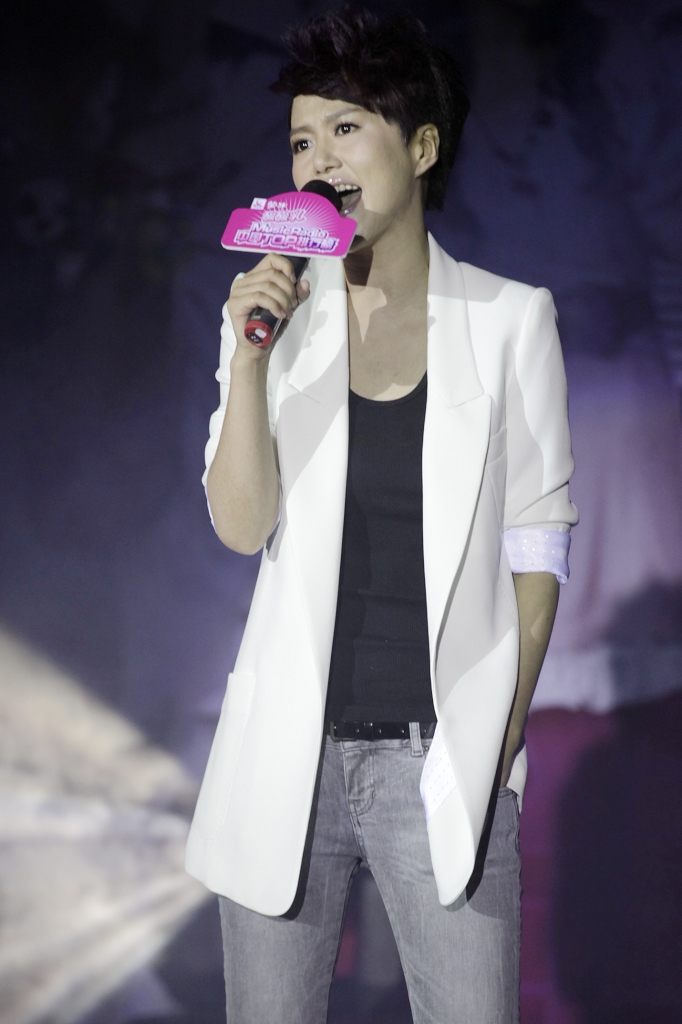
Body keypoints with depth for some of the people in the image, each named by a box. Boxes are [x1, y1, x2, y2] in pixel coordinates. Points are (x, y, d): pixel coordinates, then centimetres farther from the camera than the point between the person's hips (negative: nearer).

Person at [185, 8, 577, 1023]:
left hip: (441, 758, -2)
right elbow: (242, 525, -4)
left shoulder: (510, 320, 0)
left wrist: (499, 745, -2)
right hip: (290, 749, 2)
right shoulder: (274, 313, 4)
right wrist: (252, 356, -16)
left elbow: (534, 547, 2)